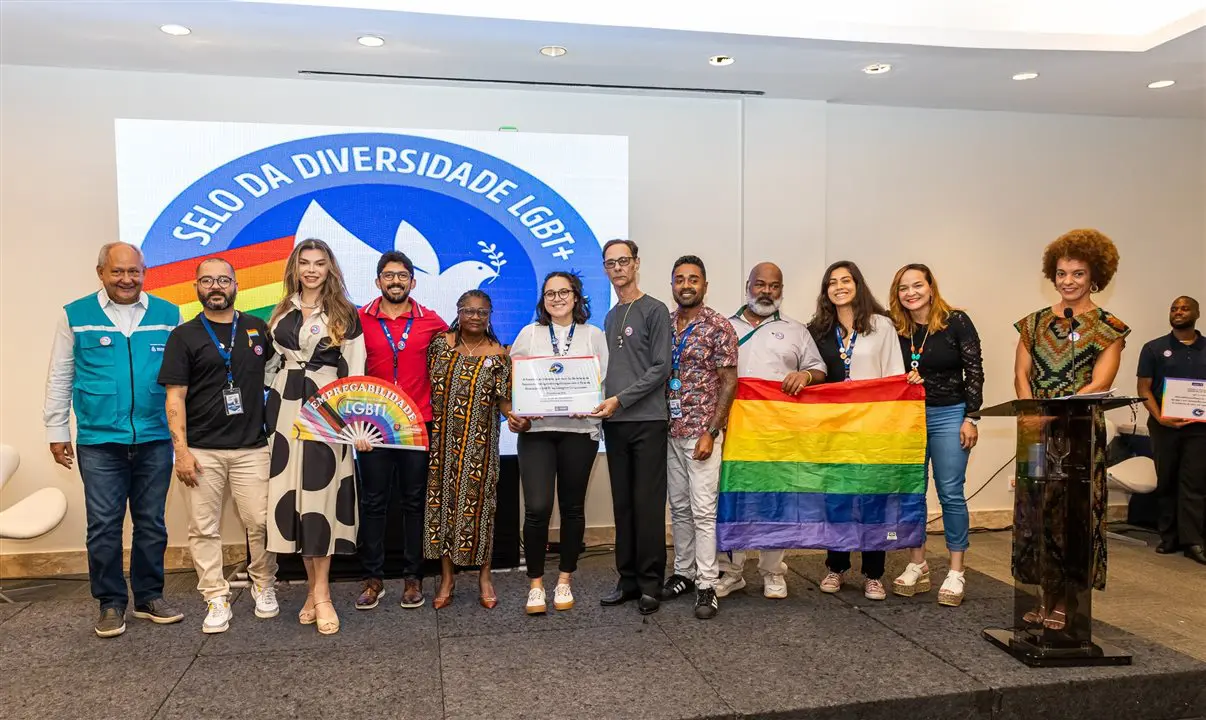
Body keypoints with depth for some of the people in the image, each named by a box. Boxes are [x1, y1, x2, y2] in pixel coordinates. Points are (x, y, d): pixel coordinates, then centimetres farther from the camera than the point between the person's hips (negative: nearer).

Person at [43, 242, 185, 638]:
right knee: (104, 526, 3)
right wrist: (57, 431, 5)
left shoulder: (168, 315, 4)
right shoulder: (75, 316, 2)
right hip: (99, 442, -1)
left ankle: (149, 597, 24)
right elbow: (60, 378, 6)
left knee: (152, 524, 10)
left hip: (155, 441, 1)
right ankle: (111, 603, 18)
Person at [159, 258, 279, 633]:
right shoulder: (184, 336, 3)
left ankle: (264, 587, 21)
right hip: (201, 451, -1)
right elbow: (175, 396, -2)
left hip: (251, 447, 1)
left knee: (260, 522, 2)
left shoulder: (257, 329, 9)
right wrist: (180, 449, -9)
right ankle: (216, 599, 15)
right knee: (204, 529, 4)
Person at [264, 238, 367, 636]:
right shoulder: (281, 313, 13)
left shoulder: (346, 315, 2)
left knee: (320, 489, -6)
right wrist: (271, 408, 8)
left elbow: (355, 371, -2)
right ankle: (315, 588, 14)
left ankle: (320, 593, 1)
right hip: (286, 407, 4)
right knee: (292, 490, 3)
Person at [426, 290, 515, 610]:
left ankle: (484, 576, 17)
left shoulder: (498, 355, 0)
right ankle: (446, 578, 17)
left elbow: (503, 399, -2)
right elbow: (426, 383, 10)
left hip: (479, 443, -2)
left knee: (477, 501, 1)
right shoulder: (441, 343, 5)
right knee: (442, 499, 5)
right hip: (443, 440, 2)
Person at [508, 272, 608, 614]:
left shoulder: (593, 335, 10)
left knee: (572, 507, 8)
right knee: (537, 508, -10)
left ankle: (565, 580, 23)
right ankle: (535, 583, 7)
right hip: (536, 429, 0)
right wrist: (515, 414, -9)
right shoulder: (529, 334, 10)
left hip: (579, 430, 1)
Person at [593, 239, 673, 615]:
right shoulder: (610, 317, 18)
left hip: (647, 421, -6)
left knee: (648, 504, -3)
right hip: (614, 422, 6)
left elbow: (661, 368, -8)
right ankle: (628, 579, 17)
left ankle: (650, 583, 5)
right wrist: (602, 402, 4)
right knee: (622, 503, 8)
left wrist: (621, 400, -13)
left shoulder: (655, 310, -2)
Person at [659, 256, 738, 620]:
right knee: (679, 507, 13)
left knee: (703, 510, -3)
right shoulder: (663, 324, 9)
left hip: (702, 431, -5)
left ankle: (707, 584, 5)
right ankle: (683, 572, 26)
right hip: (670, 431, 5)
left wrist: (711, 432, -14)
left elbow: (729, 382, -9)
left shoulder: (718, 326, -7)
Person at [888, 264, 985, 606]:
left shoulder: (956, 322, -6)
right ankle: (917, 566, 20)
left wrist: (971, 418, -9)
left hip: (949, 415, -3)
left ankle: (956, 572, 9)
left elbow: (974, 371, -6)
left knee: (950, 493, -1)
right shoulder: (895, 329, 2)